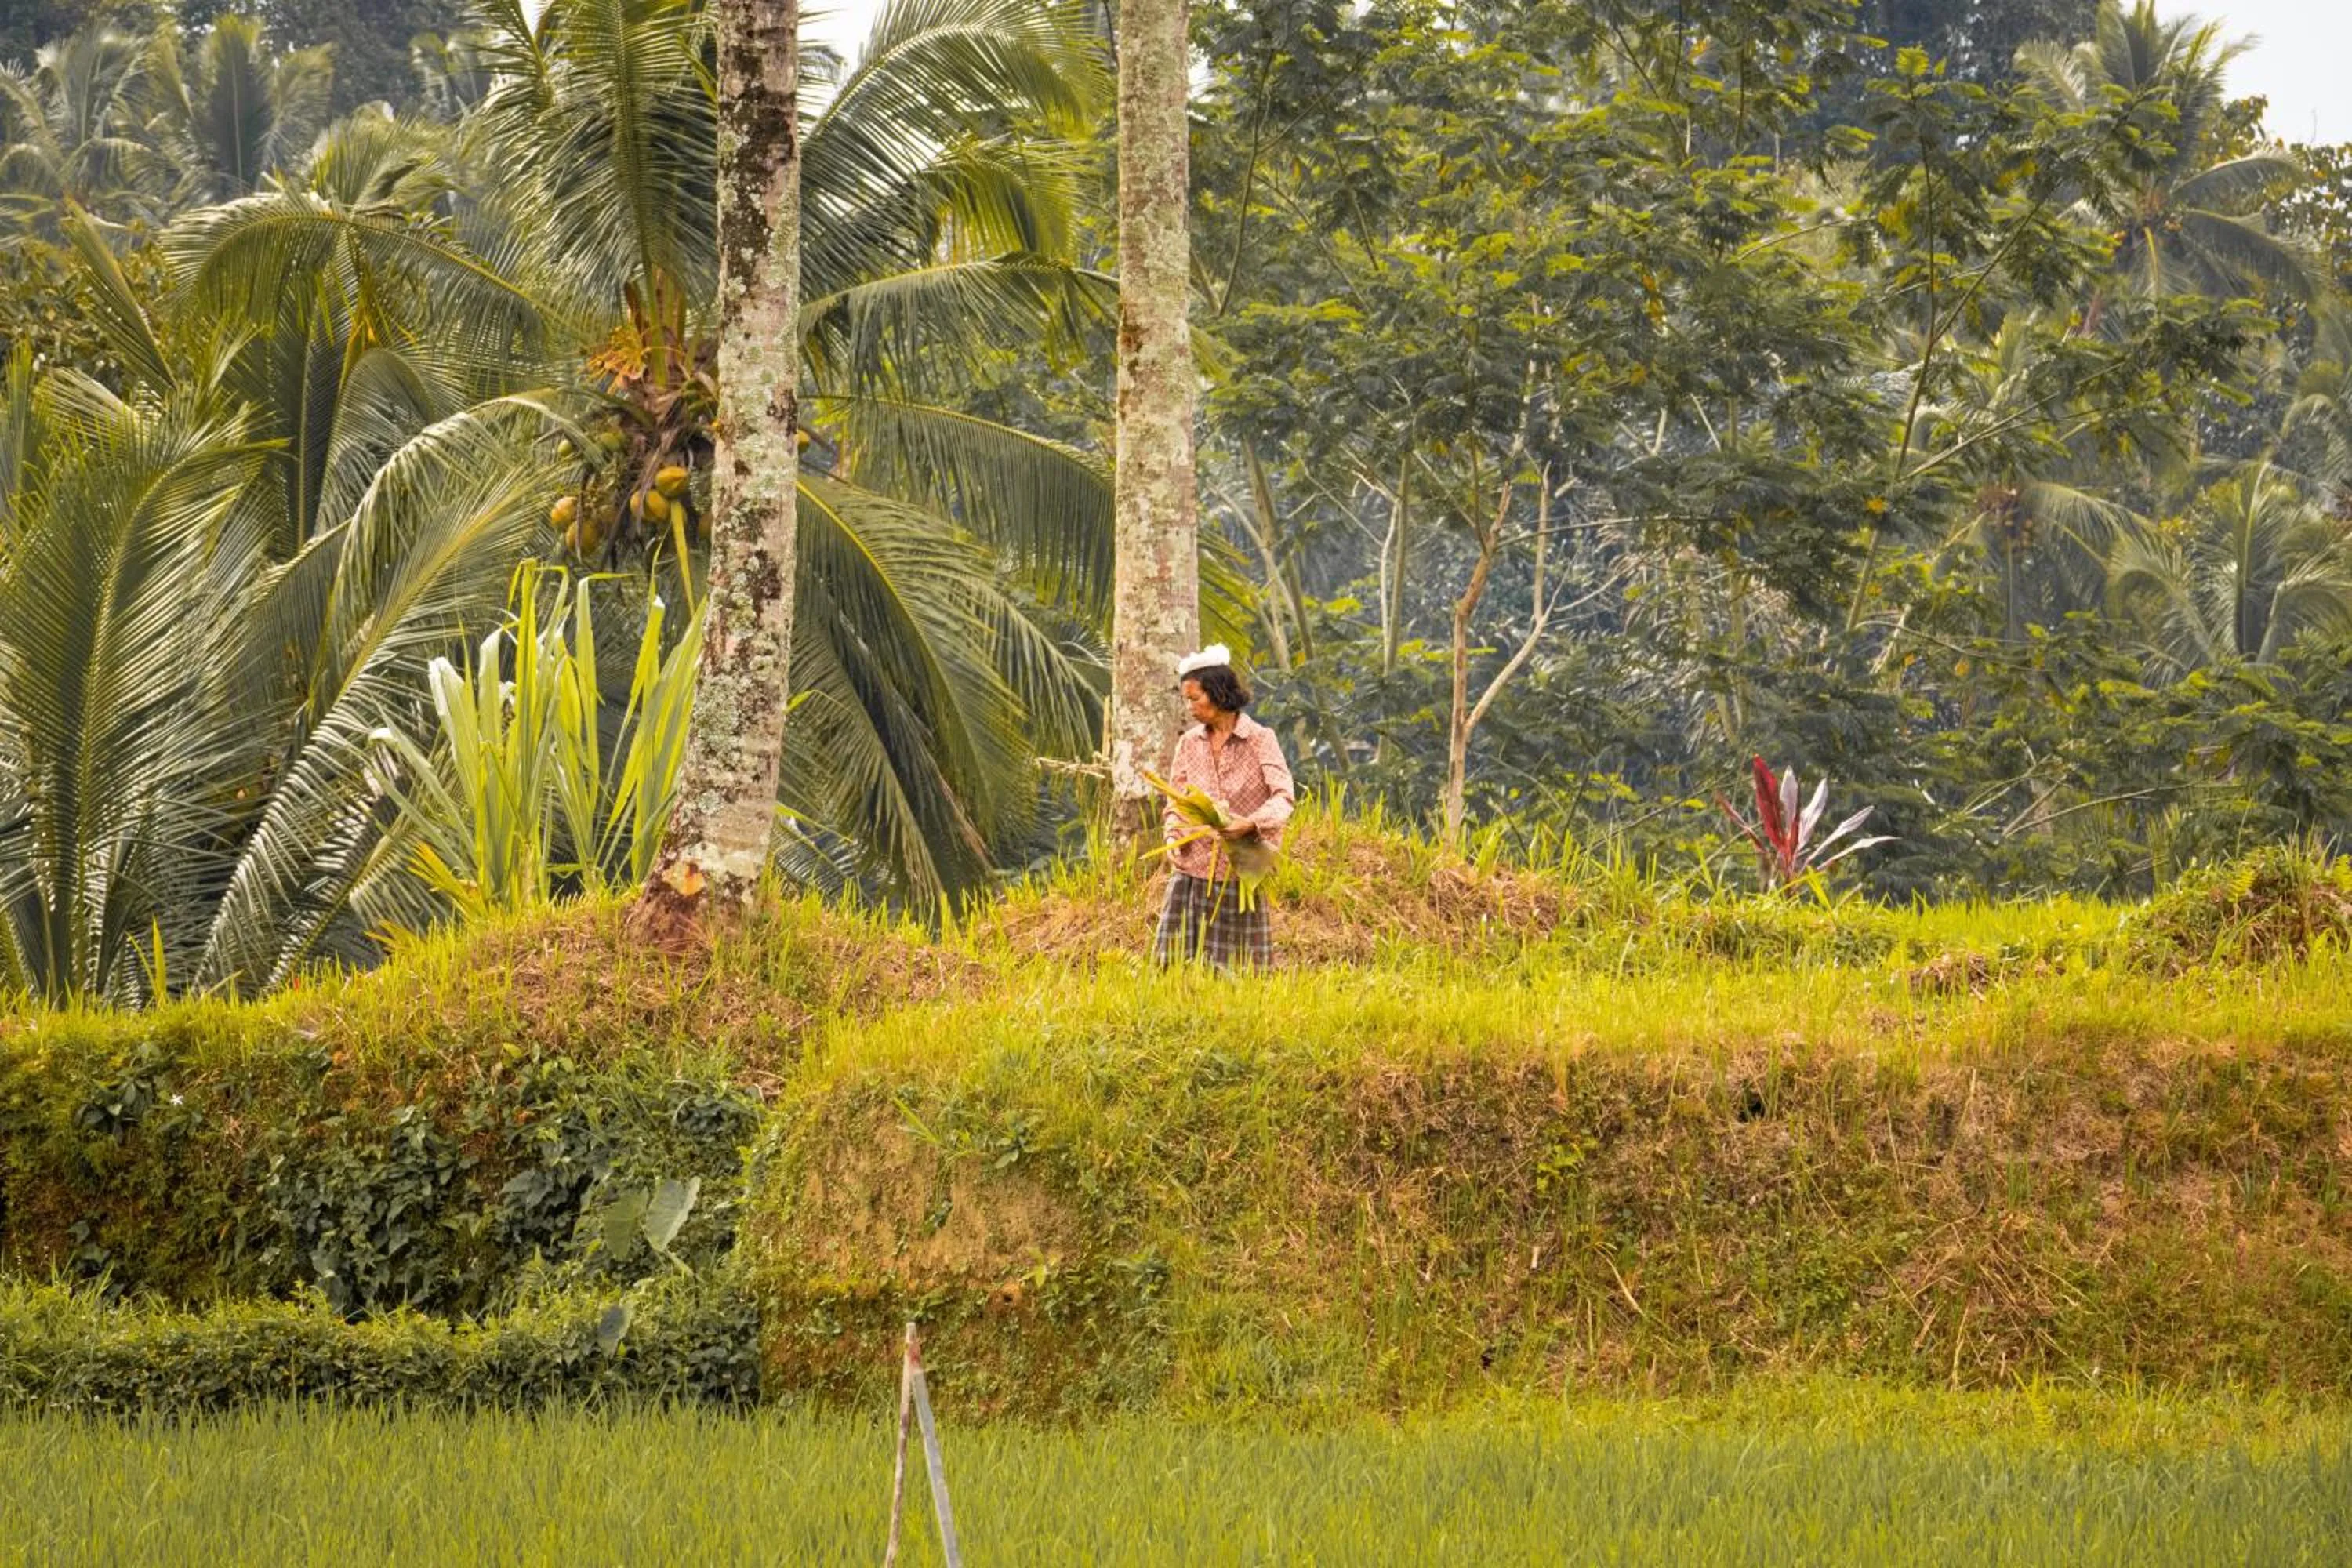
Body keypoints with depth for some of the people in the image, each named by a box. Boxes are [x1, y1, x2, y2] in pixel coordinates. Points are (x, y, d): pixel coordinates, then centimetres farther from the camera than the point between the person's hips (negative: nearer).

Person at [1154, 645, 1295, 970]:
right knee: (1177, 960, -3)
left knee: (1236, 963, 1)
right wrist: (1174, 835, -7)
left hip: (1241, 869, -4)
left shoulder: (1259, 740, -4)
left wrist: (1251, 823, -32)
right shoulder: (1189, 743, 9)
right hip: (1193, 868, 4)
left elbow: (1283, 796, -13)